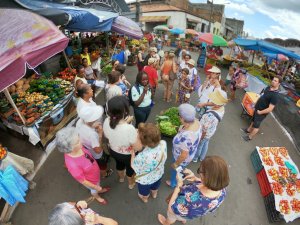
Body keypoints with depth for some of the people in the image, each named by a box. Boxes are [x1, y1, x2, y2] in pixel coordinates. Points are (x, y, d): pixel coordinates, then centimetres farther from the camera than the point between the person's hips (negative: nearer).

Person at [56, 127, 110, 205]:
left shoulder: (78, 148, -28)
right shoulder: (73, 165, -45)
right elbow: (82, 181, -28)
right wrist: (96, 187, -13)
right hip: (91, 181, -4)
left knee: (98, 184, 37)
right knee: (94, 190, 31)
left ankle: (101, 190, 70)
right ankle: (97, 197, 65)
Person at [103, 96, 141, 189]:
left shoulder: (107, 121, -24)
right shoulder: (129, 128, -42)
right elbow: (137, 148, -28)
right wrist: (138, 135, -12)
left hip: (113, 151, 5)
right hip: (127, 155, -4)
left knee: (119, 164, 37)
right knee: (130, 168, 29)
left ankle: (121, 177, 69)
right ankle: (131, 183, 61)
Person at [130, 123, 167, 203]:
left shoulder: (142, 157, -47)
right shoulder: (163, 144, -33)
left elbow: (133, 166, -23)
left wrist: (133, 153, -9)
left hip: (145, 180, -3)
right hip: (159, 174, 4)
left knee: (144, 192, 34)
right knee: (155, 187, 40)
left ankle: (144, 199, 66)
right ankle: (154, 194, 71)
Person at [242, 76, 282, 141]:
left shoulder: (275, 96, -29)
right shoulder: (268, 87, -4)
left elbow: (270, 109, -28)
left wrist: (260, 112, -17)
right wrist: (255, 105, 11)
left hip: (262, 113, -8)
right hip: (257, 109, 8)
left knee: (256, 126, 11)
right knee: (253, 120, 27)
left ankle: (249, 137, 29)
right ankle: (248, 130, 49)